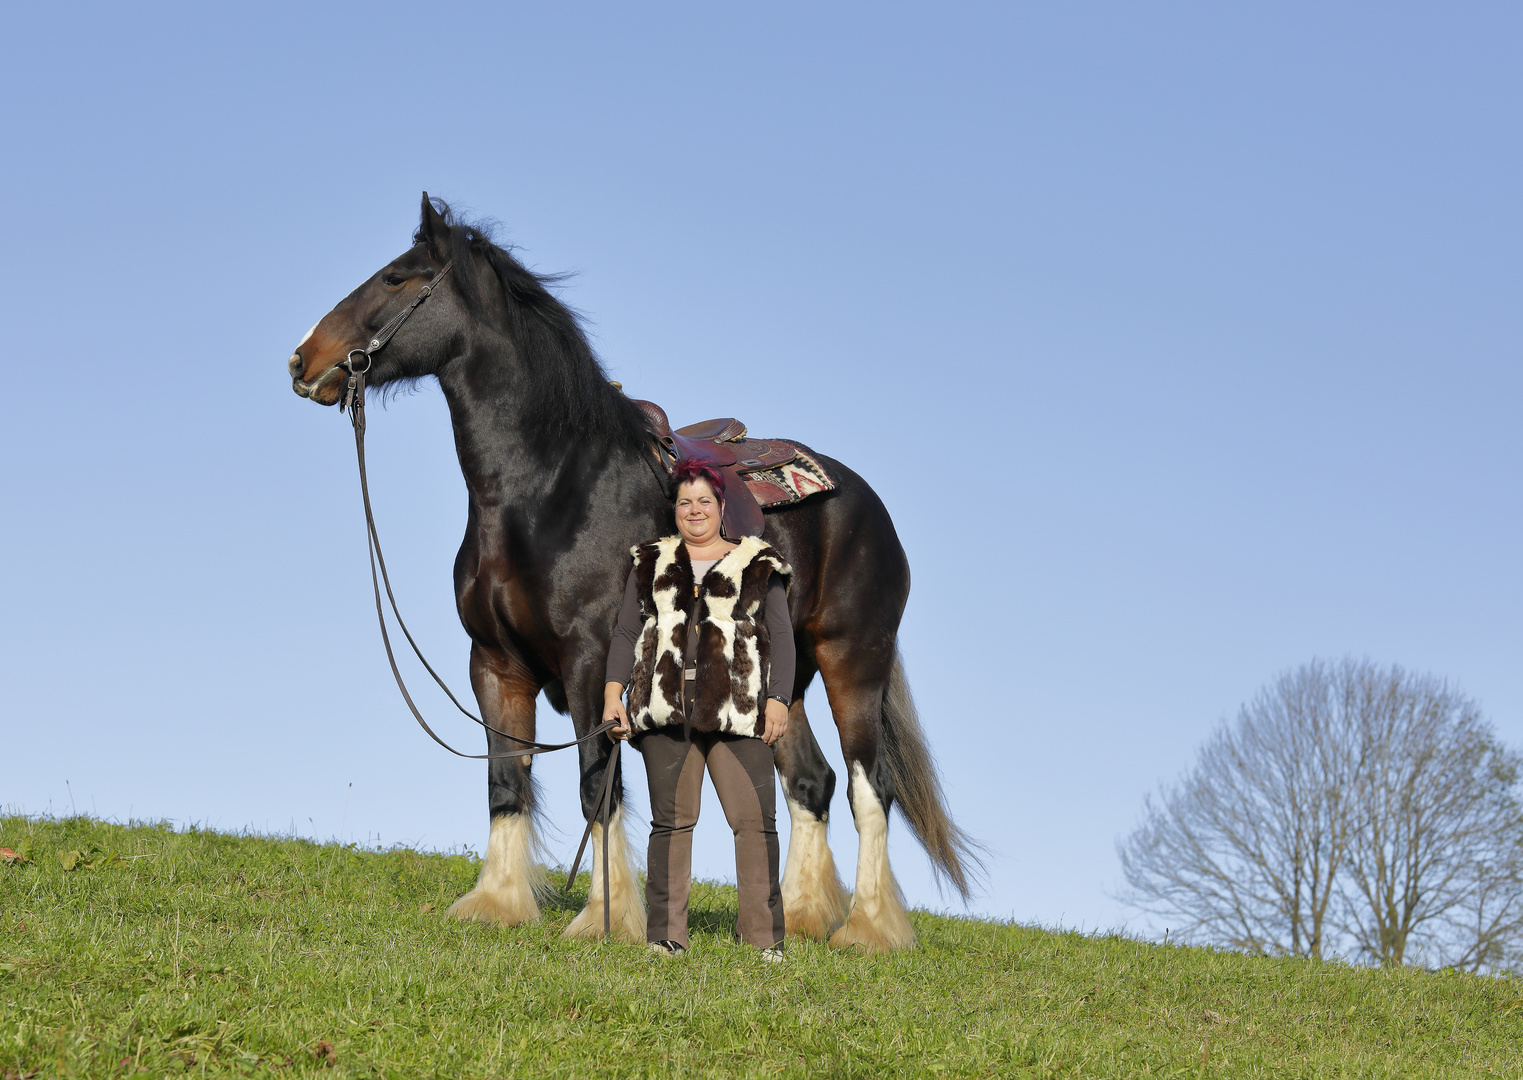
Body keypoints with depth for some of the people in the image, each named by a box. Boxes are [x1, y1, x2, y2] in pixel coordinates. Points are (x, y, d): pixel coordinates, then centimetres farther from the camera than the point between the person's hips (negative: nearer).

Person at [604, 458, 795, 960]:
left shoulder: (758, 566, 11)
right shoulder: (651, 564, 17)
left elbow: (781, 638, 8)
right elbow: (627, 633, 15)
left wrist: (778, 700, -3)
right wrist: (613, 693, 3)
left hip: (739, 711, -2)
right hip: (666, 711, 2)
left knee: (755, 819, -9)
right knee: (670, 821, 0)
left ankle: (764, 937, -4)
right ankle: (665, 937, 4)